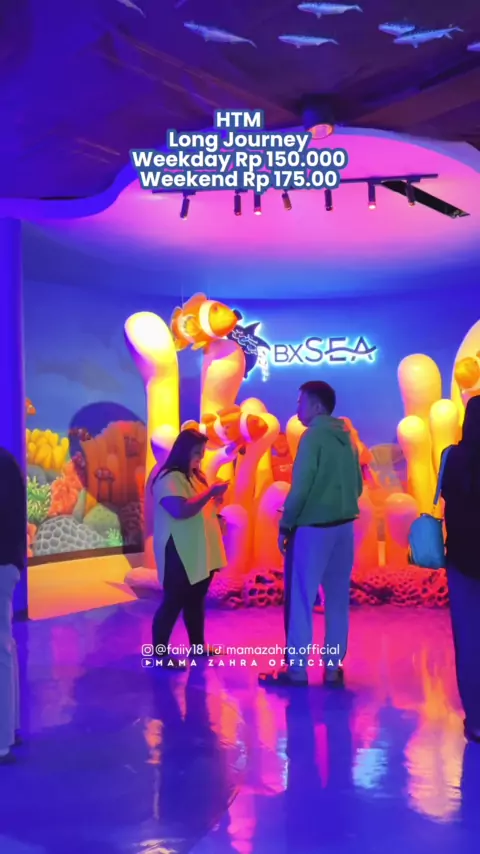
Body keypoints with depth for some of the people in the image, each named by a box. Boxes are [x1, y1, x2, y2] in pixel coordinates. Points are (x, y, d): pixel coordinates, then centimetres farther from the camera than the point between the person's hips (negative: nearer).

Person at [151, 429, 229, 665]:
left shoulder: (195, 476, 15)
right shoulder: (168, 478, -15)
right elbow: (181, 511, -28)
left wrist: (216, 498, 3)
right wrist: (210, 492, -23)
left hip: (200, 551, 9)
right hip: (179, 553, -9)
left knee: (196, 600, 16)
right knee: (173, 602, -4)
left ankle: (198, 645, 27)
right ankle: (160, 653, 4)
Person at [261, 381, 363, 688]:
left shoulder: (314, 436, -12)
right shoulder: (346, 438, 10)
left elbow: (301, 486, -16)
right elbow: (358, 486, 12)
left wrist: (285, 525, -8)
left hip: (313, 528, -7)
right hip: (344, 527, 7)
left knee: (300, 598, 1)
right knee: (338, 599, 10)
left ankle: (297, 669, 4)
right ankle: (333, 667, 14)